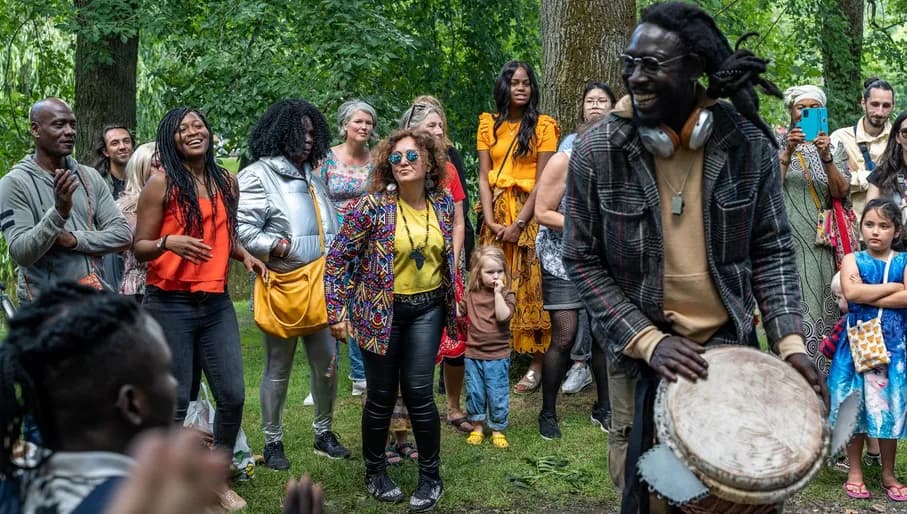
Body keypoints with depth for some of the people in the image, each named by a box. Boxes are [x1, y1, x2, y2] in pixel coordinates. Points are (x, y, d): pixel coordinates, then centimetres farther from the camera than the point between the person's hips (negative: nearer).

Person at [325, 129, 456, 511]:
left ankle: (430, 476, 13)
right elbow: (338, 257, -9)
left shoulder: (443, 203, -1)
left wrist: (451, 302, 17)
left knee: (418, 392, -4)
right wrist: (337, 312, -11)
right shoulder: (373, 205, -14)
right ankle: (375, 471, 27)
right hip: (380, 311, -2)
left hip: (427, 310, 2)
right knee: (382, 397, 5)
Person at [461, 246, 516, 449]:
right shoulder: (472, 295, 5)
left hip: (497, 356, -3)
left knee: (497, 394, 3)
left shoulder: (506, 296, -5)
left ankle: (497, 430, 16)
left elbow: (503, 316, -22)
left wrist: (498, 293, -21)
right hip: (473, 353, 3)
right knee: (474, 393, 10)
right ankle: (477, 427, 25)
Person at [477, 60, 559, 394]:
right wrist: (491, 220, -7)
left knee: (530, 284, -4)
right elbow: (483, 176, 5)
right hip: (496, 213, 3)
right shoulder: (489, 125, 10)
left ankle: (536, 363, -1)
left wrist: (519, 222, -13)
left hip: (530, 212, -3)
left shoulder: (543, 126, -1)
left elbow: (544, 180, -6)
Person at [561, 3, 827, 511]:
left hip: (731, 346, 1)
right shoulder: (597, 151, -12)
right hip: (639, 354, -1)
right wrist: (647, 340, -17)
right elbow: (582, 262, -8)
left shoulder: (748, 143, -8)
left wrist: (790, 342, -10)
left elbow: (773, 251, 0)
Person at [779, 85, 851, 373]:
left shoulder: (834, 148, 12)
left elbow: (842, 192, -1)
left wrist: (826, 158, -15)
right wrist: (788, 153, -15)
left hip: (823, 241, 2)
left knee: (823, 306, 0)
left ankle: (822, 374, 6)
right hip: (789, 241, -2)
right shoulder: (778, 145, 7)